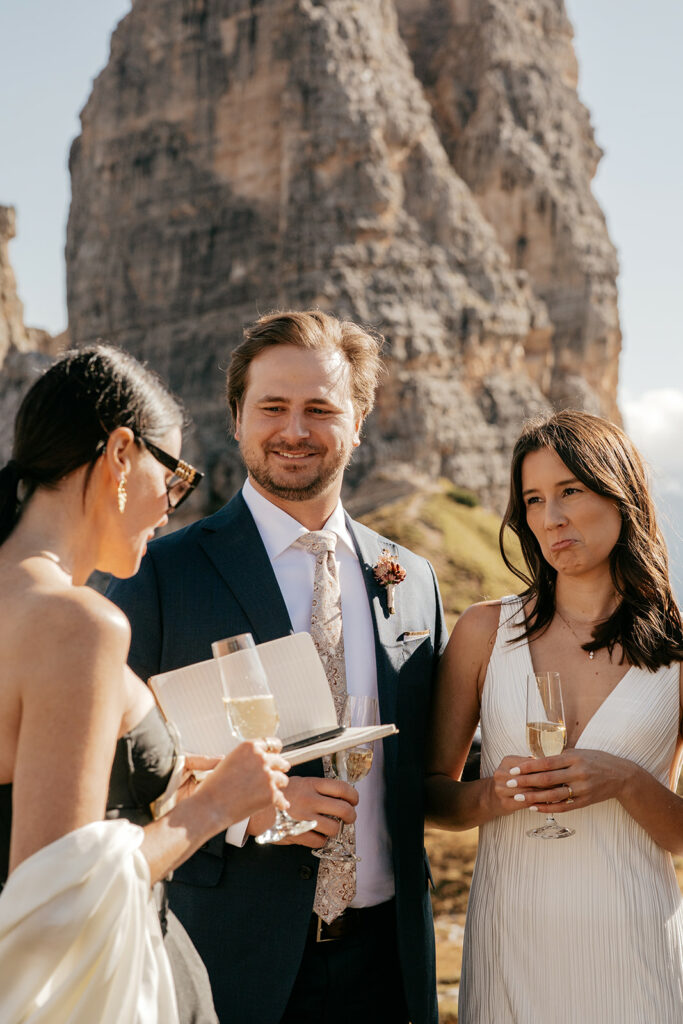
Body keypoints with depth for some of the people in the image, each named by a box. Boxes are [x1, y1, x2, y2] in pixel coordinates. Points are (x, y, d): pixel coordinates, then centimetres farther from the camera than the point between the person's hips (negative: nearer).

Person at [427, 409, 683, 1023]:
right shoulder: (485, 631, 0)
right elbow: (432, 794, 4)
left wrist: (626, 783, -16)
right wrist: (494, 794, -15)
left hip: (631, 938, 0)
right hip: (512, 935, 1)